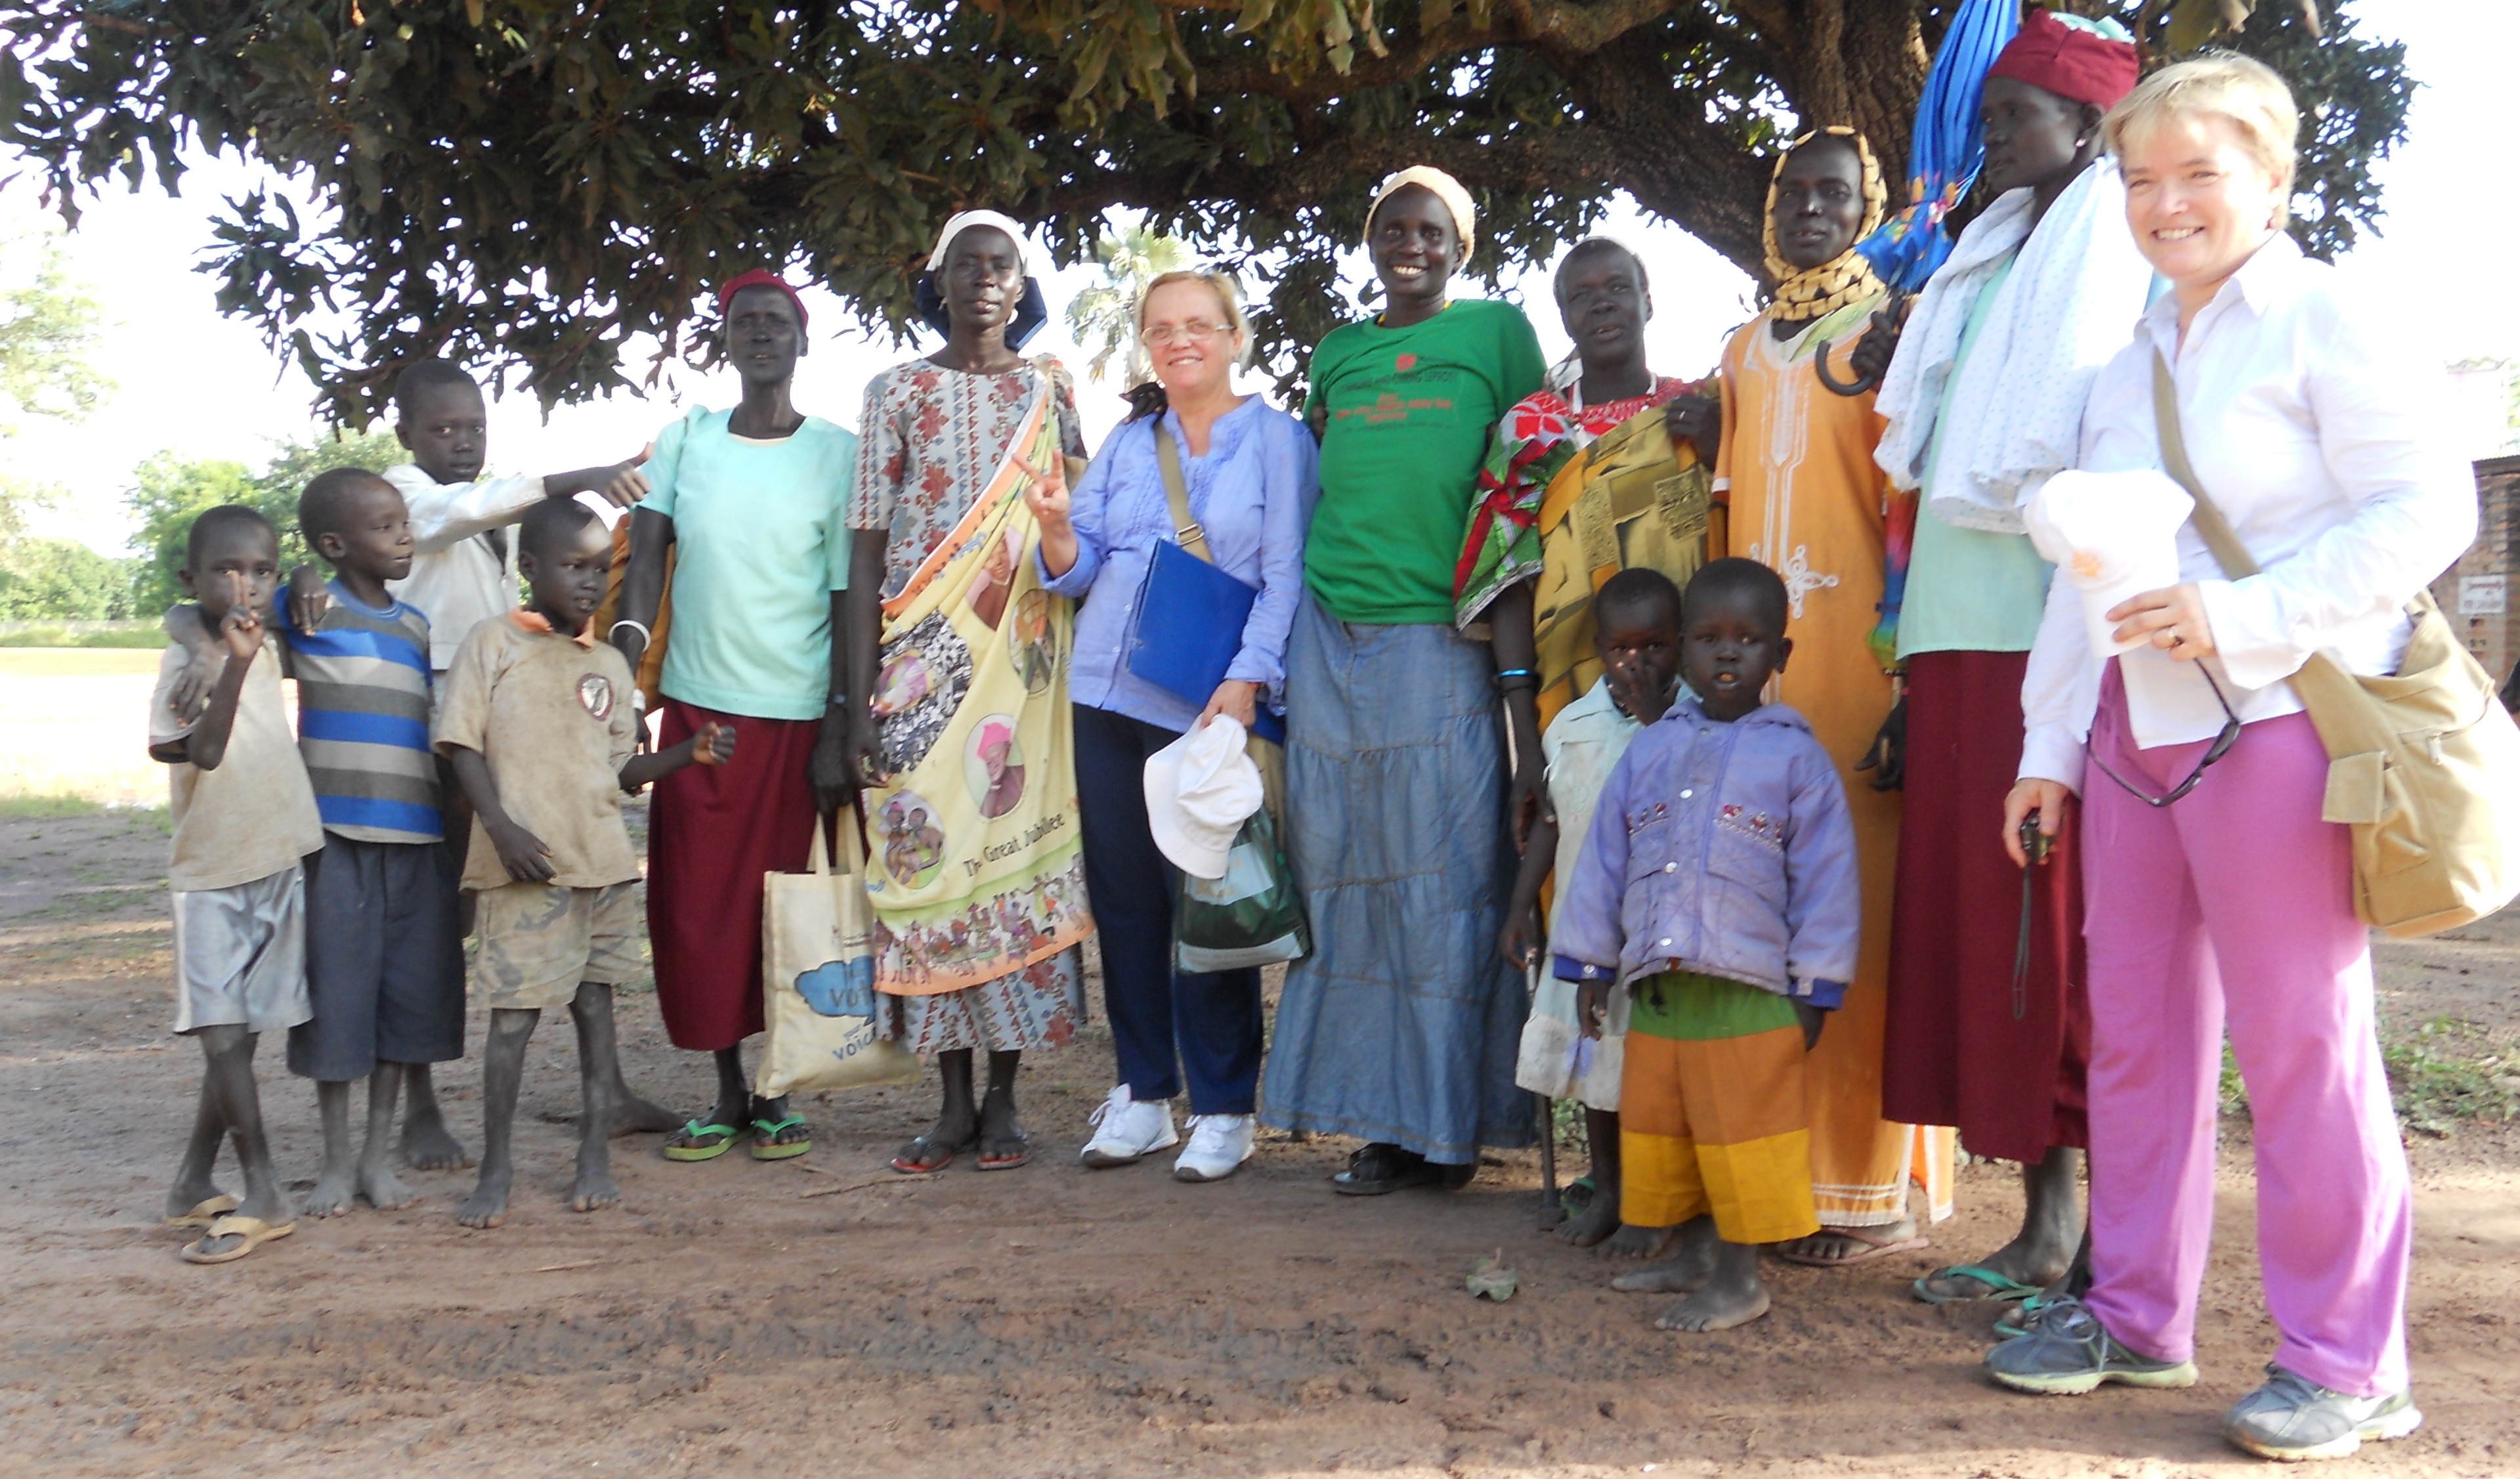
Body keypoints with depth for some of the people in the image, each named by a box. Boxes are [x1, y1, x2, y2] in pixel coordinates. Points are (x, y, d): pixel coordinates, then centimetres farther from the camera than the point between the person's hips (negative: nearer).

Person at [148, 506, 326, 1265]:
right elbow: (202, 750, -29)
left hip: (279, 866, 5)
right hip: (211, 875, -5)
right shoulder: (186, 660, -12)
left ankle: (194, 1183, 18)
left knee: (241, 1035, 9)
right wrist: (234, 663, -37)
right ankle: (264, 1193, -5)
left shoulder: (266, 649, 6)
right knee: (222, 1032, -8)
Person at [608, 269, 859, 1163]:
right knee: (696, 905, 5)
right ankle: (727, 1095, 18)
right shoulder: (683, 440, 6)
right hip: (695, 709, 2)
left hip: (797, 715, -2)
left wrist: (838, 733, -6)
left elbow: (849, 599, -1)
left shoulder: (838, 453, 0)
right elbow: (645, 563, -2)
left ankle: (775, 1095, 17)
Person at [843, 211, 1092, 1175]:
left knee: (1018, 854, -1)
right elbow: (866, 552, 4)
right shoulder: (897, 392, 8)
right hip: (922, 655, 0)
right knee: (927, 853, -2)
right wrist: (859, 698, -4)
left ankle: (1003, 1097, 9)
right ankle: (953, 1101, 8)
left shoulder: (1051, 395, 11)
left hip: (1025, 660, 1)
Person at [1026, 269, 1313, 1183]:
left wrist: (1247, 680, -17)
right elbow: (1080, 572, 14)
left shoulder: (1276, 440, 2)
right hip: (1109, 699, 5)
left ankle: (1224, 1109, 9)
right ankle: (1142, 1095, 20)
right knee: (1123, 897, 8)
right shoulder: (1126, 445, 16)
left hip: (1209, 706, -5)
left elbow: (1287, 576, -5)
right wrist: (1057, 532, -8)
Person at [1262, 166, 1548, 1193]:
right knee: (1346, 872, 4)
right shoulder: (1338, 352, 19)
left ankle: (1448, 1119, 7)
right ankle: (1383, 1117, 13)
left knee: (1441, 873, -3)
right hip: (1330, 632, 4)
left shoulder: (1497, 330, 9)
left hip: (1439, 635, -4)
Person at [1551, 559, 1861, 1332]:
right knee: (1660, 1131, 13)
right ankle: (1694, 1259, 29)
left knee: (1739, 1139, 0)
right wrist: (1592, 963, 12)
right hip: (1655, 987, 5)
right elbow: (1604, 861, 14)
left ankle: (1739, 1278, 12)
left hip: (1750, 992, -4)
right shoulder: (1650, 750, 11)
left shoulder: (1796, 756, 0)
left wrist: (1814, 989, -3)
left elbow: (1826, 877, -1)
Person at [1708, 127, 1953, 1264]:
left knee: (1858, 911, -6)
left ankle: (1869, 1192, 0)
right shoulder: (1745, 351, 21)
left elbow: (1915, 502, -5)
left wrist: (1904, 654, -13)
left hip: (1854, 657, -6)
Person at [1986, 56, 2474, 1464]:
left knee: (2301, 1041, -2)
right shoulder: (2132, 363, 18)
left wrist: (2239, 617, -21)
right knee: (2138, 1031, 11)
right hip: (2136, 733, 7)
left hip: (2279, 726, -7)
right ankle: (2136, 1313, 24)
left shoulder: (2330, 324, -4)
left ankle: (2346, 1362, 11)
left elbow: (2430, 510, -12)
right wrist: (2049, 743, 16)